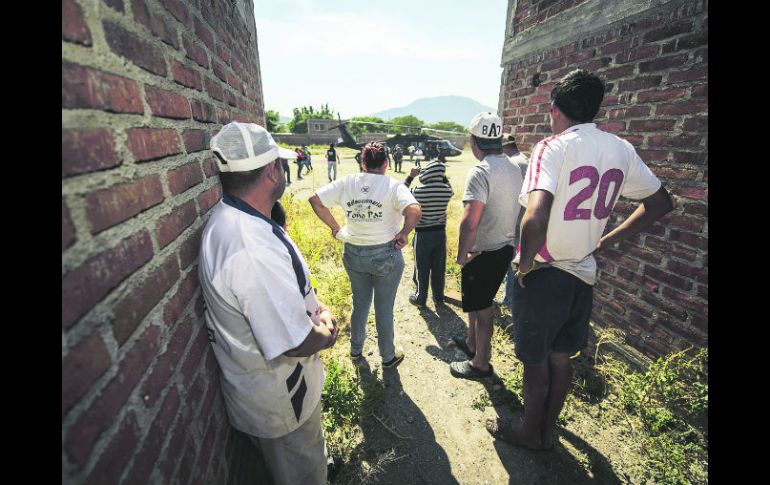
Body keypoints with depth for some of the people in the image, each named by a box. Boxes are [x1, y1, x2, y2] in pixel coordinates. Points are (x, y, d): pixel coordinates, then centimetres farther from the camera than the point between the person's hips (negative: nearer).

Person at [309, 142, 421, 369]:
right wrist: (404, 234, -13)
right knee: (384, 309, 15)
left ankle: (355, 349, 45)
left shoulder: (347, 182, -4)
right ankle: (388, 356, 35)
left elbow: (315, 199, -5)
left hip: (353, 254, 4)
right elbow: (414, 211, -29)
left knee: (359, 304, 24)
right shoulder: (393, 186, -14)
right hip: (386, 256, -3)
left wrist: (335, 228, 0)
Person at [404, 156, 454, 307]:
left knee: (422, 269, 12)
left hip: (423, 234, -3)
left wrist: (410, 176, 1)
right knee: (438, 268, 16)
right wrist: (443, 176, 13)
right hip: (440, 233, 3)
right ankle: (438, 297, 31)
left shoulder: (418, 191, -20)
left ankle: (420, 298, 27)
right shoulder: (447, 190, -10)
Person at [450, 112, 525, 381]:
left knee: (481, 308, 8)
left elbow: (470, 222, -31)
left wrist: (462, 255, -19)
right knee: (477, 301, 25)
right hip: (506, 247, 8)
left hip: (483, 253, -8)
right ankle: (472, 342, 46)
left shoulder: (480, 171, -22)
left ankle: (481, 364, 27)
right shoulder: (514, 168, 5)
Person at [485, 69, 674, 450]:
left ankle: (529, 433, 38)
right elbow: (660, 203, 16)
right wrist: (605, 241, 13)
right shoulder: (621, 150, 4)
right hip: (584, 275, 7)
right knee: (561, 358, 23)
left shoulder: (553, 147, -17)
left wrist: (526, 264, -17)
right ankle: (548, 429, 44)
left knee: (535, 363, 14)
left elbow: (536, 218, -34)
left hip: (543, 275, -6)